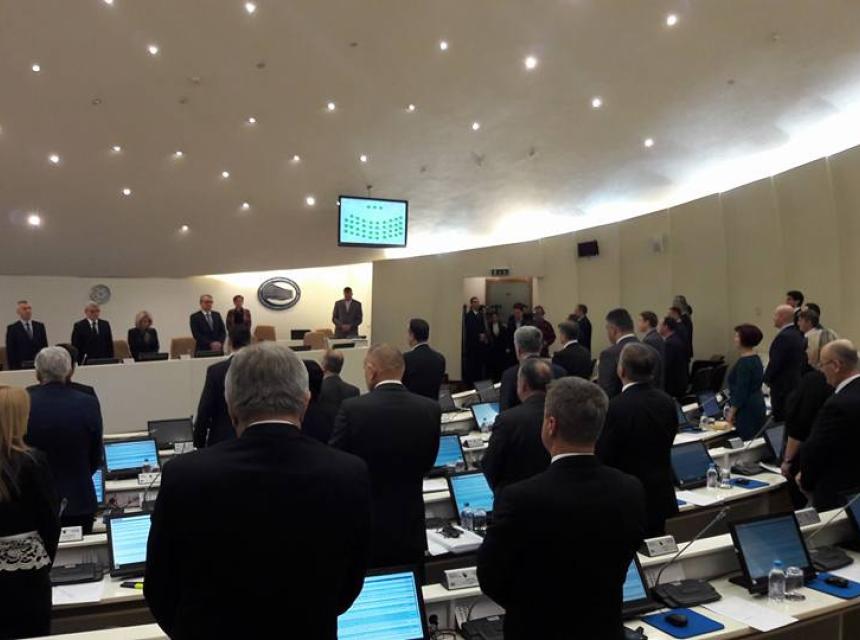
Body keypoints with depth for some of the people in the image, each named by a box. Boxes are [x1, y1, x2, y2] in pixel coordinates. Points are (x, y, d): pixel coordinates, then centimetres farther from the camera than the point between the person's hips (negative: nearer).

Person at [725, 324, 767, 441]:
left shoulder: (744, 362, -18)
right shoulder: (755, 358, 11)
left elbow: (741, 391, -20)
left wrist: (731, 412, -16)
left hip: (747, 409, -10)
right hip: (757, 405, 10)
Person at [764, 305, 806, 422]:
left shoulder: (784, 336, -20)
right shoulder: (797, 334, 10)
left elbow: (775, 362, -20)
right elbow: (801, 360, 15)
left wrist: (767, 378, -3)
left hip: (783, 386, -10)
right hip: (796, 383, 10)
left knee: (781, 420, -3)